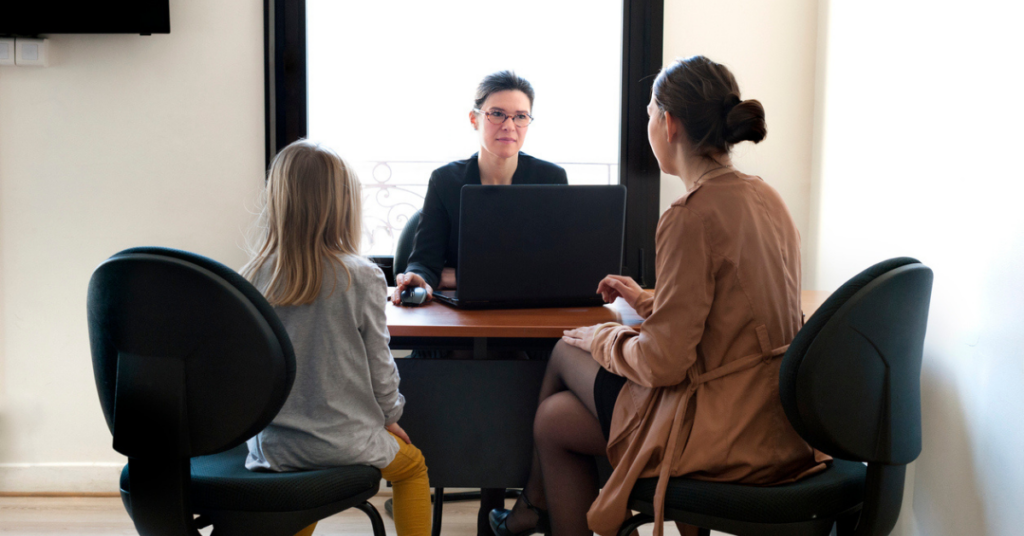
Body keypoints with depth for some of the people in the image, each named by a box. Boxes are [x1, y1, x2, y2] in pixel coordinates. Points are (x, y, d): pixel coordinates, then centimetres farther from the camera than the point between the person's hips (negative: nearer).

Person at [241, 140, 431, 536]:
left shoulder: (252, 279, -8)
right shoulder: (362, 279, -16)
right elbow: (380, 366, -8)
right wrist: (389, 418, 11)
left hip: (271, 446, 3)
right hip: (345, 441, -3)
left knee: (307, 473, 35)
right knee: (412, 466, 25)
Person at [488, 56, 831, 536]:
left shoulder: (692, 216, -21)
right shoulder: (765, 198, 7)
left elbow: (662, 364, -20)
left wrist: (600, 340, -1)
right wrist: (648, 301, 22)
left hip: (723, 432, -8)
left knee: (566, 350, 14)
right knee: (554, 415, 18)